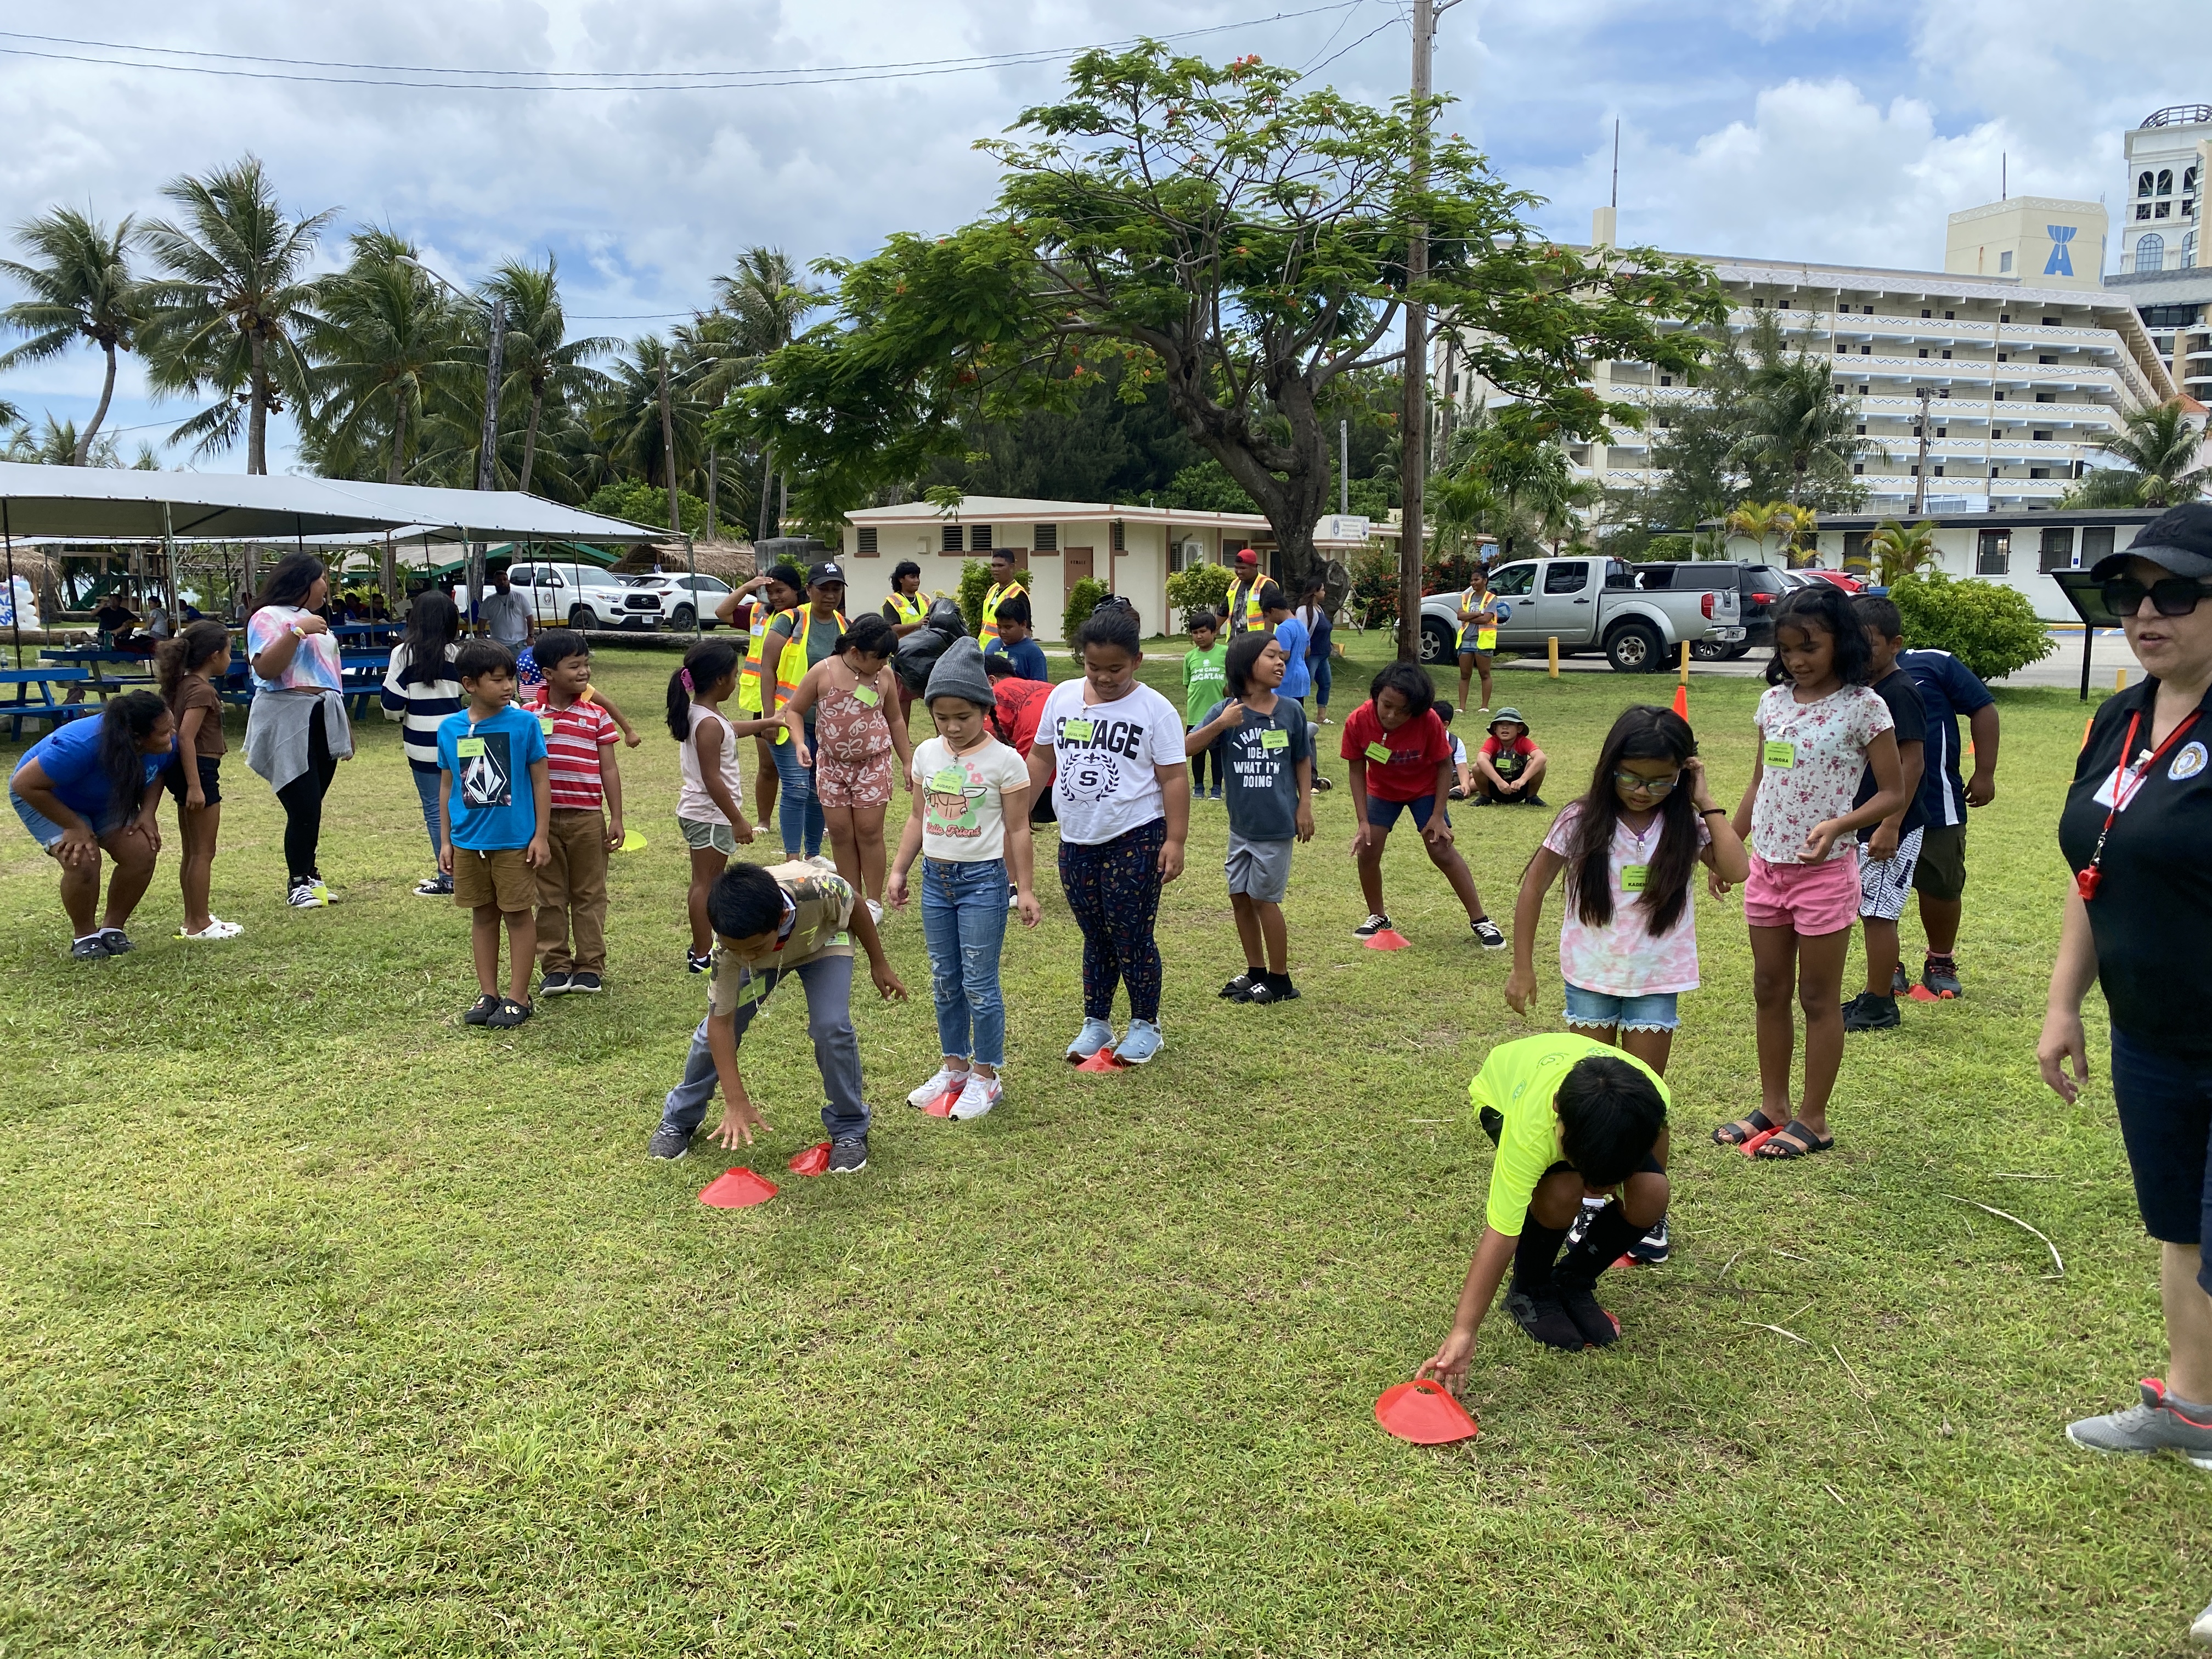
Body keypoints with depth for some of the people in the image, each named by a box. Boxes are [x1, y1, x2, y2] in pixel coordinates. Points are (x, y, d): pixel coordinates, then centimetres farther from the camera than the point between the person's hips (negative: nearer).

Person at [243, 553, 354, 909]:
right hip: (288, 723, -7)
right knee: (304, 808, -11)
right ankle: (299, 882, 0)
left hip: (324, 722, 7)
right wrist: (297, 631, -20)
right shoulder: (269, 617, -4)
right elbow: (265, 668, -19)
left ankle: (310, 875, 12)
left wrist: (345, 729, 26)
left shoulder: (315, 620, 22)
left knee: (311, 807, 5)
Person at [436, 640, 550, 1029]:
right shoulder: (450, 728, 1)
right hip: (468, 841, 3)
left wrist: (541, 836, -6)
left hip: (515, 840, -3)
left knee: (519, 913, 4)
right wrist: (445, 841, 8)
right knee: (483, 915, 13)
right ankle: (488, 994, 23)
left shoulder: (524, 724, -8)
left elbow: (540, 782, -4)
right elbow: (447, 786, 9)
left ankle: (518, 997, 14)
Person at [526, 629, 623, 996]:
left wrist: (616, 818, 0)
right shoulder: (529, 715, 0)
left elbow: (609, 769, 3)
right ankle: (555, 966, 19)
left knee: (589, 895, 8)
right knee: (551, 897, 9)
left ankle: (590, 965, 17)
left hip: (587, 818, 0)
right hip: (542, 818, 0)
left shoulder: (597, 715, 1)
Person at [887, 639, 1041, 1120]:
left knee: (979, 984, -1)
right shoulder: (926, 754, 5)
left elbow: (1017, 830, -7)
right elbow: (918, 817, 14)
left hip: (982, 881, -5)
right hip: (936, 879, 6)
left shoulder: (1004, 760, -10)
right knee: (943, 982, 14)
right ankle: (954, 1066, 28)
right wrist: (899, 871, 11)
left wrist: (1025, 889, -7)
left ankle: (986, 1076, 13)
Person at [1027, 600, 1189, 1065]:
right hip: (1076, 839, 4)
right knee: (1095, 936, 15)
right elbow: (1041, 758, 13)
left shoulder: (1154, 710, -9)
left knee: (1131, 938, 2)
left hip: (1135, 840, -4)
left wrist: (1175, 841, -13)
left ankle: (1146, 1025, 19)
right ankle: (1096, 1023, 27)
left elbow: (1173, 778, -9)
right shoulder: (1063, 697, 3)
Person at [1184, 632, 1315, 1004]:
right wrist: (1220, 724, -26)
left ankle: (1280, 980, 16)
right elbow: (1187, 748, -14)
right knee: (1240, 897, 11)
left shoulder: (1290, 710, -5)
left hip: (1276, 825, -3)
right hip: (1240, 824, 3)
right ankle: (1255, 972, 28)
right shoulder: (1226, 711, -6)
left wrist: (1305, 806, 2)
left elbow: (1302, 760, 6)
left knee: (1263, 898, 2)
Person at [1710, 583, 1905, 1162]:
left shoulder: (1863, 706, -10)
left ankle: (1812, 1119, 16)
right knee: (1769, 991, 12)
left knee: (1819, 998, 5)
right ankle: (1773, 1106, 25)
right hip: (1767, 865, 6)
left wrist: (1837, 825, -24)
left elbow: (1892, 793, -8)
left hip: (1825, 869, -6)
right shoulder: (1774, 700, 6)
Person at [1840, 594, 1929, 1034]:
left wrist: (1891, 825, -23)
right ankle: (1878, 996, 24)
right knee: (1874, 913, 15)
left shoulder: (1899, 693, -16)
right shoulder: (1865, 689, 12)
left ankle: (1879, 1006, 5)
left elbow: (1911, 763, -20)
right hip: (1863, 824, 9)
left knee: (1878, 914, -4)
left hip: (1890, 829, -9)